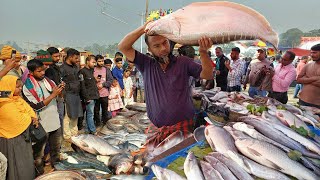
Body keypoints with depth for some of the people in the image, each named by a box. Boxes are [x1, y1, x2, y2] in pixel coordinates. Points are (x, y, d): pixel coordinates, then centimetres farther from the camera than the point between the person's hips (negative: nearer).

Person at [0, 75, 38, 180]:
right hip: (12, 142, -8)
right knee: (18, 167, 7)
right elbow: (19, 121, -24)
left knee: (27, 164, 19)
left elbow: (30, 110, 8)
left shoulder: (17, 98, 3)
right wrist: (32, 119, -7)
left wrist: (34, 118, -12)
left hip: (23, 137, 8)